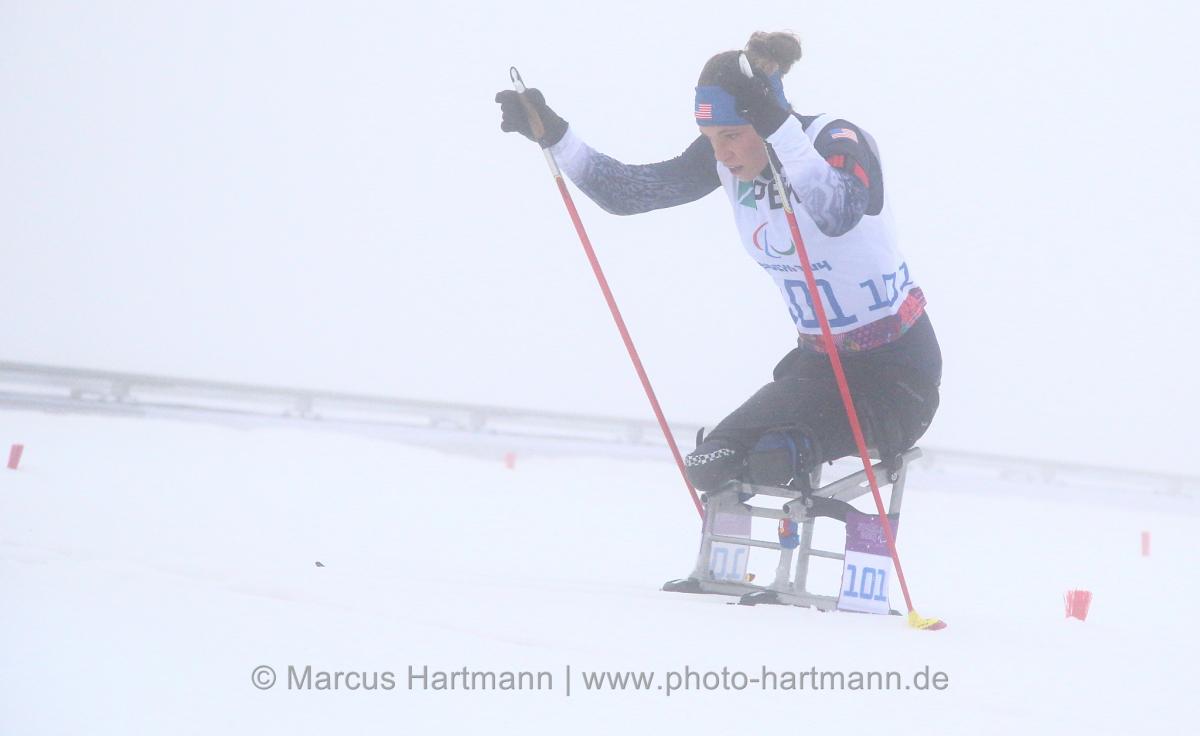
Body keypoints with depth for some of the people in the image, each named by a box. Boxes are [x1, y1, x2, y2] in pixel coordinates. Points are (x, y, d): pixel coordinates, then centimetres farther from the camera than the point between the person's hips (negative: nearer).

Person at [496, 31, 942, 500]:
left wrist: (778, 127, -52)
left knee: (773, 459, -27)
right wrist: (553, 136, -16)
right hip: (819, 361, 7)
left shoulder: (837, 141, -22)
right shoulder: (725, 156, -4)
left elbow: (838, 215, -45)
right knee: (712, 464, -7)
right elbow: (625, 192, -4)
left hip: (896, 366, -7)